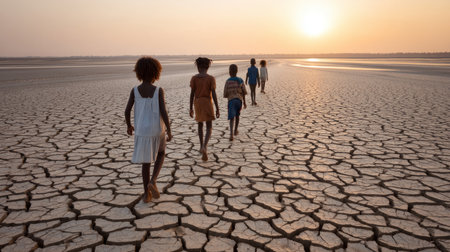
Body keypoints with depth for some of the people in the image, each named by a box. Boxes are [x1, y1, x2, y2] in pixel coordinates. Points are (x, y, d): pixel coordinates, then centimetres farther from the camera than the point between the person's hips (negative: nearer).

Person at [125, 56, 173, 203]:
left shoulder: (134, 90, -5)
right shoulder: (158, 91, -13)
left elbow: (127, 111, -4)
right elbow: (163, 112, -18)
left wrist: (129, 126, 13)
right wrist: (169, 130, -10)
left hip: (141, 131, 2)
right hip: (157, 130, -2)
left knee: (146, 161, 15)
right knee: (161, 154, 24)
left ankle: (147, 193, 18)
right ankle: (153, 181, 4)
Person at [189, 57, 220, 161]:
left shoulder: (194, 78, -2)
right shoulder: (211, 78, -6)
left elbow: (192, 94, -3)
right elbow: (214, 94, -11)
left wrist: (190, 108, 3)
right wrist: (217, 109, -8)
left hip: (197, 103, 2)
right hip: (207, 103, -2)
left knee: (200, 124, 20)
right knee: (209, 127, 2)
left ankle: (201, 146, 25)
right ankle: (204, 147, -20)